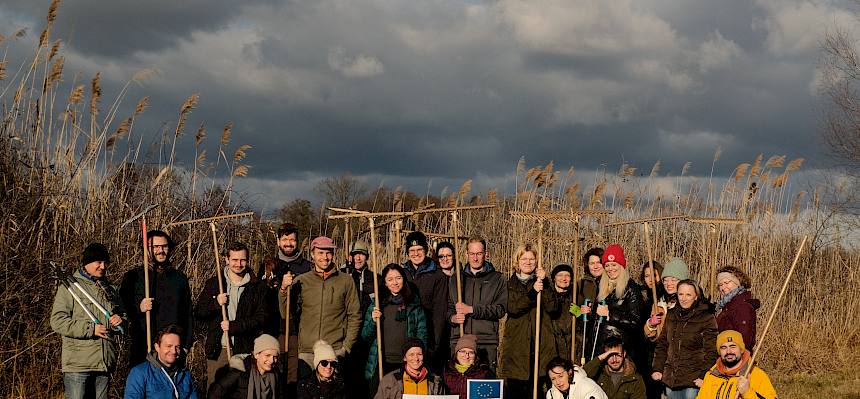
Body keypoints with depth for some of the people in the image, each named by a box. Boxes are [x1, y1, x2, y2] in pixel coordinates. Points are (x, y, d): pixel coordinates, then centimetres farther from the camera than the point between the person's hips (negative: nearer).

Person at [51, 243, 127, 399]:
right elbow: (57, 321, -11)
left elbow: (123, 314, 29)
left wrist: (120, 321, 3)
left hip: (105, 363, 6)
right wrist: (90, 329, -17)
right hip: (77, 363, -6)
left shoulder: (110, 289, 19)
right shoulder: (70, 286, -2)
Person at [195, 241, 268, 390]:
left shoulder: (257, 287, 5)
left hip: (245, 350, -1)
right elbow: (198, 313, 11)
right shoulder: (213, 283, 11)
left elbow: (262, 318, -1)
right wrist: (216, 303, -8)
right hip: (217, 350, 2)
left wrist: (233, 326, -11)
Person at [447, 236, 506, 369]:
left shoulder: (496, 279, 9)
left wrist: (471, 309, -9)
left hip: (486, 341, -2)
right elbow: (447, 306, 21)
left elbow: (500, 309, -3)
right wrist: (452, 317, -2)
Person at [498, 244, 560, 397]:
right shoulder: (510, 284, 12)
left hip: (541, 343, 0)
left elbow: (553, 308, -2)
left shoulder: (542, 282, 15)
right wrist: (533, 292, -18)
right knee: (515, 389, -5)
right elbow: (512, 308, -8)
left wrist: (545, 284, -12)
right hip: (517, 345, 0)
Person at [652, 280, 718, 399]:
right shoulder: (671, 315, 13)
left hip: (693, 381, -5)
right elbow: (662, 344, 17)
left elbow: (711, 351, -8)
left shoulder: (707, 318, -4)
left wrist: (704, 376, -15)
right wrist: (657, 369, 7)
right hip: (670, 379, 5)